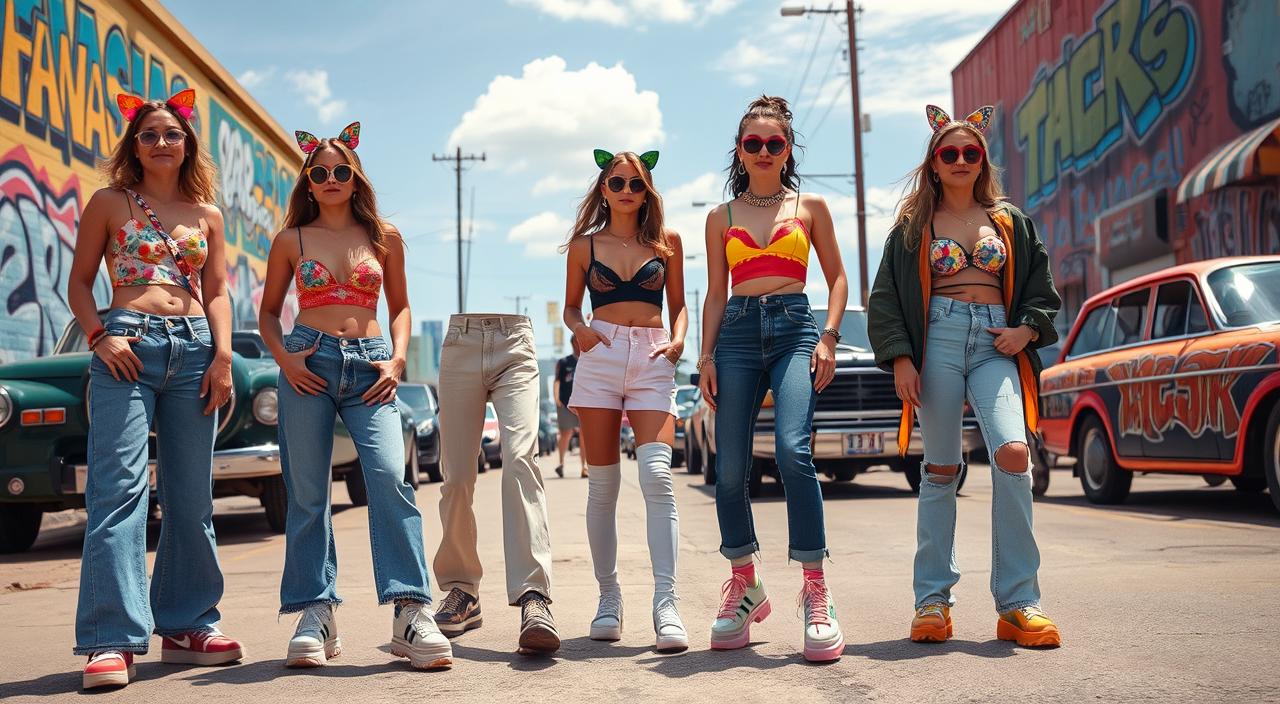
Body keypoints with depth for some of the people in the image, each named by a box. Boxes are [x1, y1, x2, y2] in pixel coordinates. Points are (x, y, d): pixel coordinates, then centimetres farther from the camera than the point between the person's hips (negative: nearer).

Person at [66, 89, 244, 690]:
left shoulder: (207, 215, 16)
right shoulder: (109, 203, 9)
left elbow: (216, 294, 14)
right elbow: (79, 283, 6)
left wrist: (223, 354, 0)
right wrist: (99, 336, -11)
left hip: (193, 349, 4)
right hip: (128, 346, -3)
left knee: (191, 495, 6)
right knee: (119, 487, -13)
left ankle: (187, 624, 16)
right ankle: (112, 640, -14)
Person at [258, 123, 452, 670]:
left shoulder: (385, 237, 12)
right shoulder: (291, 240, 11)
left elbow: (400, 306, 18)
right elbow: (268, 312, 16)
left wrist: (396, 360, 1)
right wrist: (283, 357, -3)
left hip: (368, 365, 0)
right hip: (309, 363, 1)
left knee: (389, 476, -18)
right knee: (307, 491, -1)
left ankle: (411, 613, -18)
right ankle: (315, 615, 7)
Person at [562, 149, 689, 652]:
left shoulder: (666, 241, 12)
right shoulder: (585, 244, 13)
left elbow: (678, 304, 17)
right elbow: (571, 307, 19)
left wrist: (678, 339, -2)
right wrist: (580, 329, -3)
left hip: (653, 360, -1)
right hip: (601, 357, 1)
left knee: (657, 476, -17)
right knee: (602, 483, 1)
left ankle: (666, 605, -20)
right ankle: (608, 597, 12)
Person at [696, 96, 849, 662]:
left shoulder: (810, 206, 12)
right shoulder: (722, 217, 16)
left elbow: (836, 277, 12)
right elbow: (715, 294, 16)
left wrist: (828, 338, -3)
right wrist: (706, 356, 4)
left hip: (795, 328, -2)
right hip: (738, 334, 2)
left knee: (793, 451, -23)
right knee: (730, 469, -3)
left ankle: (816, 593, -16)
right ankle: (744, 585, 15)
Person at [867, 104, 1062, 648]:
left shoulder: (1009, 221, 17)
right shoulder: (913, 225, 13)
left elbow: (1042, 288, 19)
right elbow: (885, 298, 8)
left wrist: (1027, 330, 0)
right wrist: (899, 358, -5)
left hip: (996, 344, 1)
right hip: (938, 341, -1)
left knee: (1012, 452, -20)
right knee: (940, 469, 0)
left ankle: (1018, 603, -14)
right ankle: (933, 599, 8)